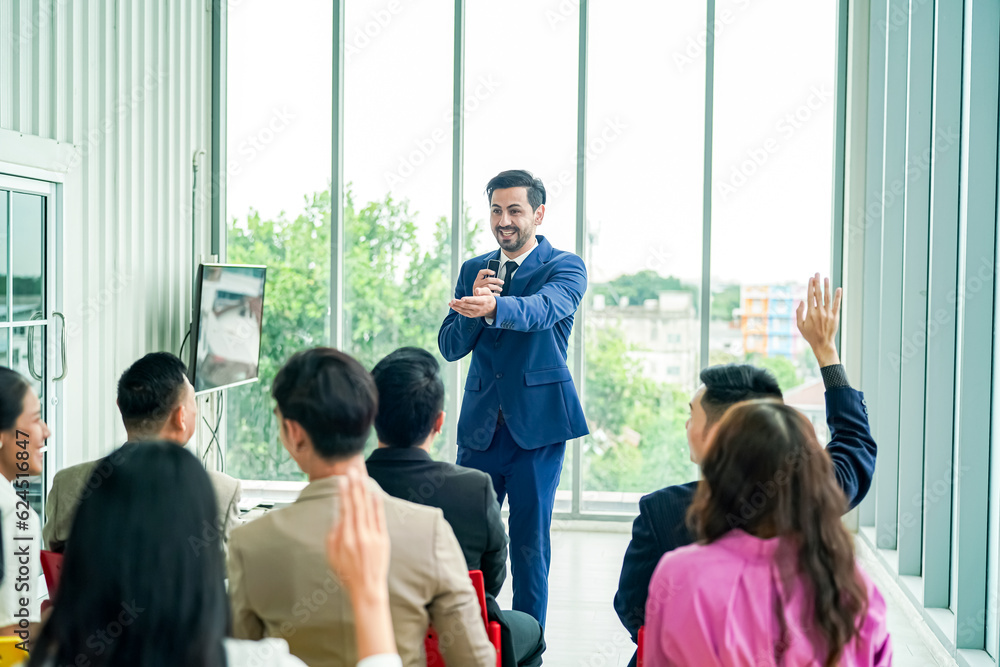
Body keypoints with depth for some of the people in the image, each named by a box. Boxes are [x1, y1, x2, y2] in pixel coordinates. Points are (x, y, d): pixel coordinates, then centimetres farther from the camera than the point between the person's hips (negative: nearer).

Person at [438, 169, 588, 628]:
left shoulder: (565, 268, -1)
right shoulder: (473, 270, 13)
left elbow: (541, 309, -24)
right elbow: (450, 348, 7)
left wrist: (492, 306, -45)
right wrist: (474, 304, -13)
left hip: (537, 422, -4)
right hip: (480, 423, 4)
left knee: (530, 542, 2)